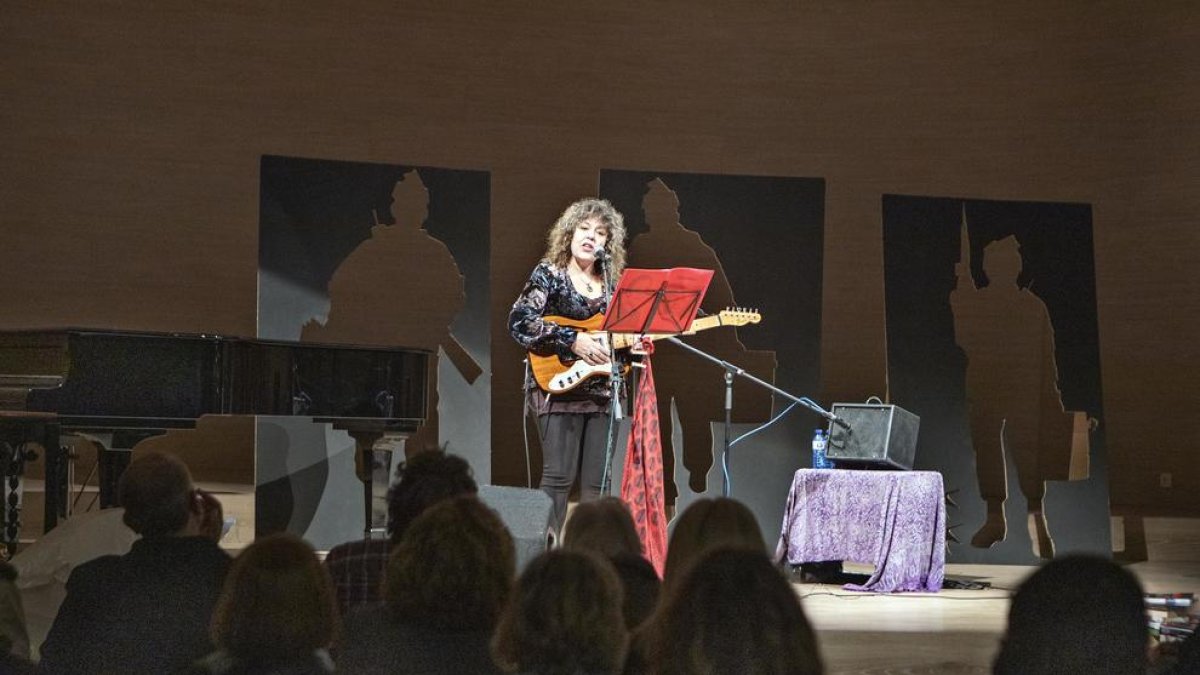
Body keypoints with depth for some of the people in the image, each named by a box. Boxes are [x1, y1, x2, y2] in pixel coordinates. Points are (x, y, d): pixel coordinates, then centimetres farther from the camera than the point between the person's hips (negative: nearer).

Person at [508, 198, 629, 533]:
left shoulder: (611, 285, 15)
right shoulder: (549, 274, 0)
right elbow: (519, 321, -14)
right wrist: (573, 340, -18)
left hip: (602, 391, 5)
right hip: (558, 387, -5)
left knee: (597, 483, 3)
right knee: (559, 477, -10)